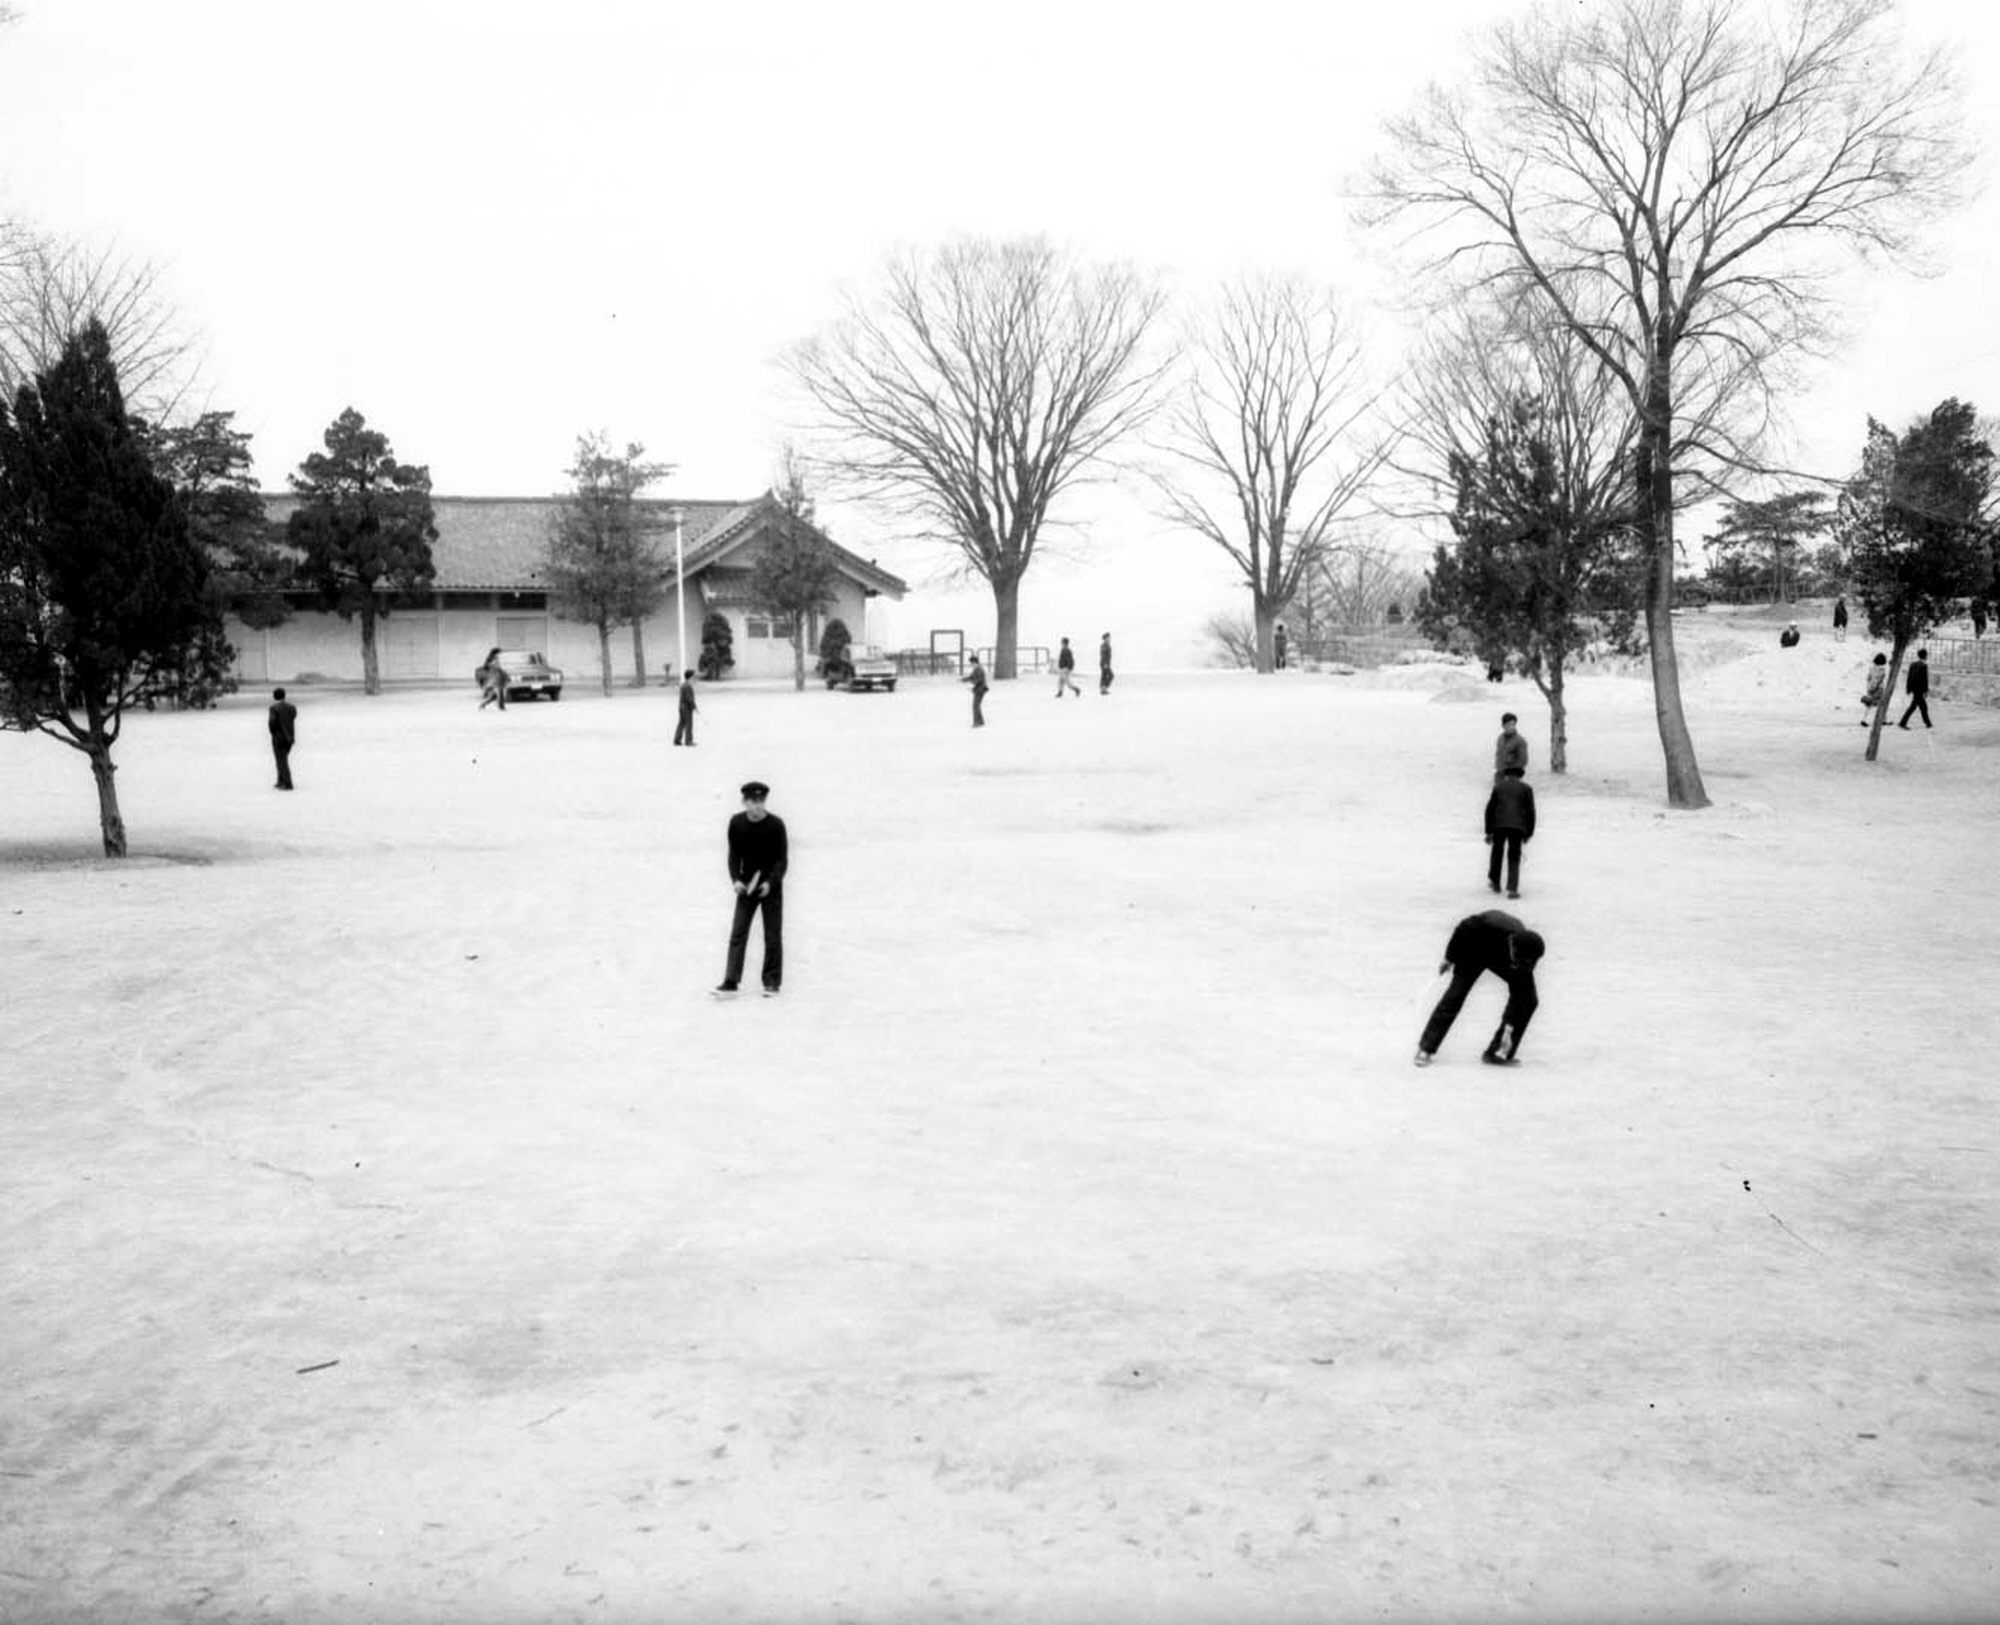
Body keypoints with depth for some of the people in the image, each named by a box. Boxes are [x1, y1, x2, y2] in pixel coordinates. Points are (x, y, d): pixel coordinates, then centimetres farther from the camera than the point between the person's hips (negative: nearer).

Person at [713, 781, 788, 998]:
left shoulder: (776, 824, -12)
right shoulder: (736, 823, -3)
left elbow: (782, 859, -10)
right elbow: (734, 854, 4)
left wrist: (770, 882, -23)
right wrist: (735, 879, -11)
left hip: (771, 887, -2)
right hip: (746, 887, 2)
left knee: (773, 937, 3)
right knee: (737, 935, -4)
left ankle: (771, 983, 13)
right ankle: (730, 984, -6)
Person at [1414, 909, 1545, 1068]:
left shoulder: (1525, 959, -33)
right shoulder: (1490, 926, -43)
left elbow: (1517, 996, -26)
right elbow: (1463, 928, -22)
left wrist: (1509, 1029, -28)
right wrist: (1449, 958, -12)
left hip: (1502, 958, 2)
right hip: (1474, 950, -2)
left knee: (1528, 999, -11)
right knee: (1455, 995, -11)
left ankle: (1499, 1052, -4)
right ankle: (1425, 1049, 0)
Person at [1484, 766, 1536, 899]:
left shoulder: (1498, 787, 16)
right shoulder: (1526, 788, 11)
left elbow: (1489, 809, 11)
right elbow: (1530, 812, 6)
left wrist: (1488, 832, 13)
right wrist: (1529, 833, 11)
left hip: (1498, 824, 1)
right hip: (1517, 826, -1)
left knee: (1497, 852, 21)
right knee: (1514, 857, 5)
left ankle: (1494, 882, 28)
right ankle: (1512, 889, -5)